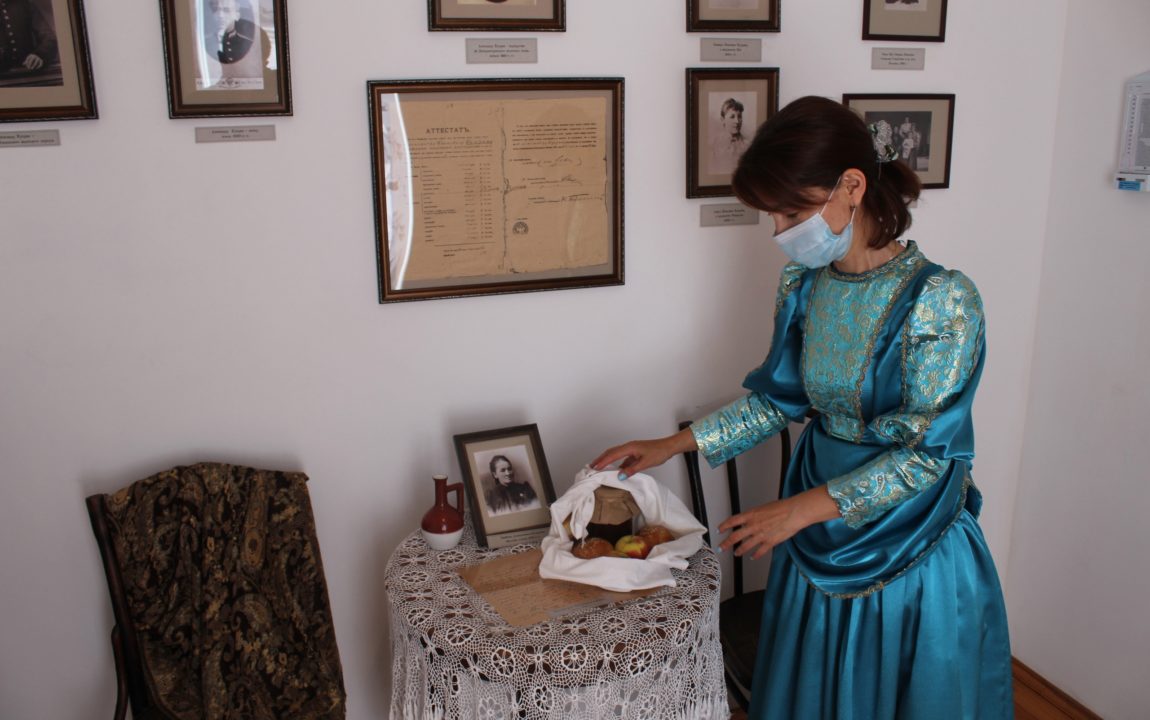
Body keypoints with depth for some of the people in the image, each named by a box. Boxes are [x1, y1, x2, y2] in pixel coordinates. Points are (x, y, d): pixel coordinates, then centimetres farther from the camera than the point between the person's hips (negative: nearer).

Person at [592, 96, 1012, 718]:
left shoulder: (942, 299, -22)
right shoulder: (802, 284, -4)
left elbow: (927, 452, -21)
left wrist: (801, 509, -23)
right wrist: (675, 445, 2)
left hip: (913, 547, -5)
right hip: (816, 543, 5)